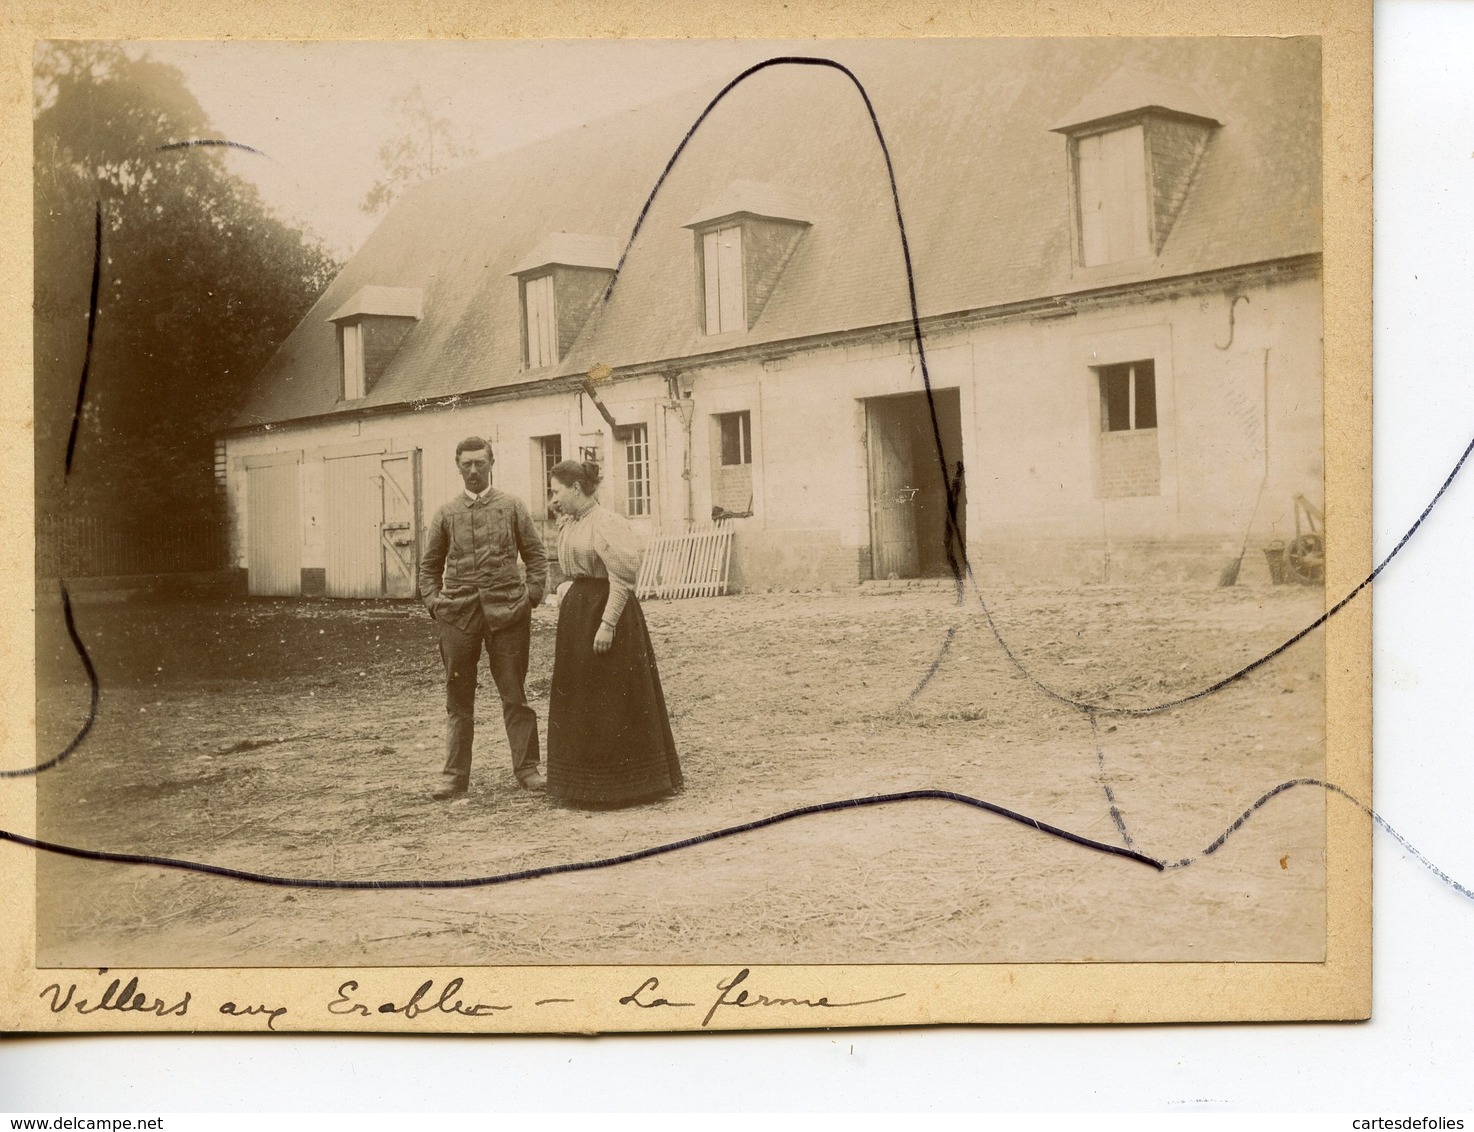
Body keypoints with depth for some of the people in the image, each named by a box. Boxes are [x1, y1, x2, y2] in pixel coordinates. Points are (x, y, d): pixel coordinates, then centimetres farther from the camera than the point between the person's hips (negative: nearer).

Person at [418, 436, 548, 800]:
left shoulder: (512, 507, 7)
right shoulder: (446, 514, 10)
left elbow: (536, 555, 9)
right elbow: (430, 565, 16)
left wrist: (531, 596, -3)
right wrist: (433, 602, 2)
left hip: (506, 611, -1)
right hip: (458, 614, 2)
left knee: (515, 694, 3)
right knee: (458, 697, 6)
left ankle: (527, 768, 10)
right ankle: (455, 774, 12)